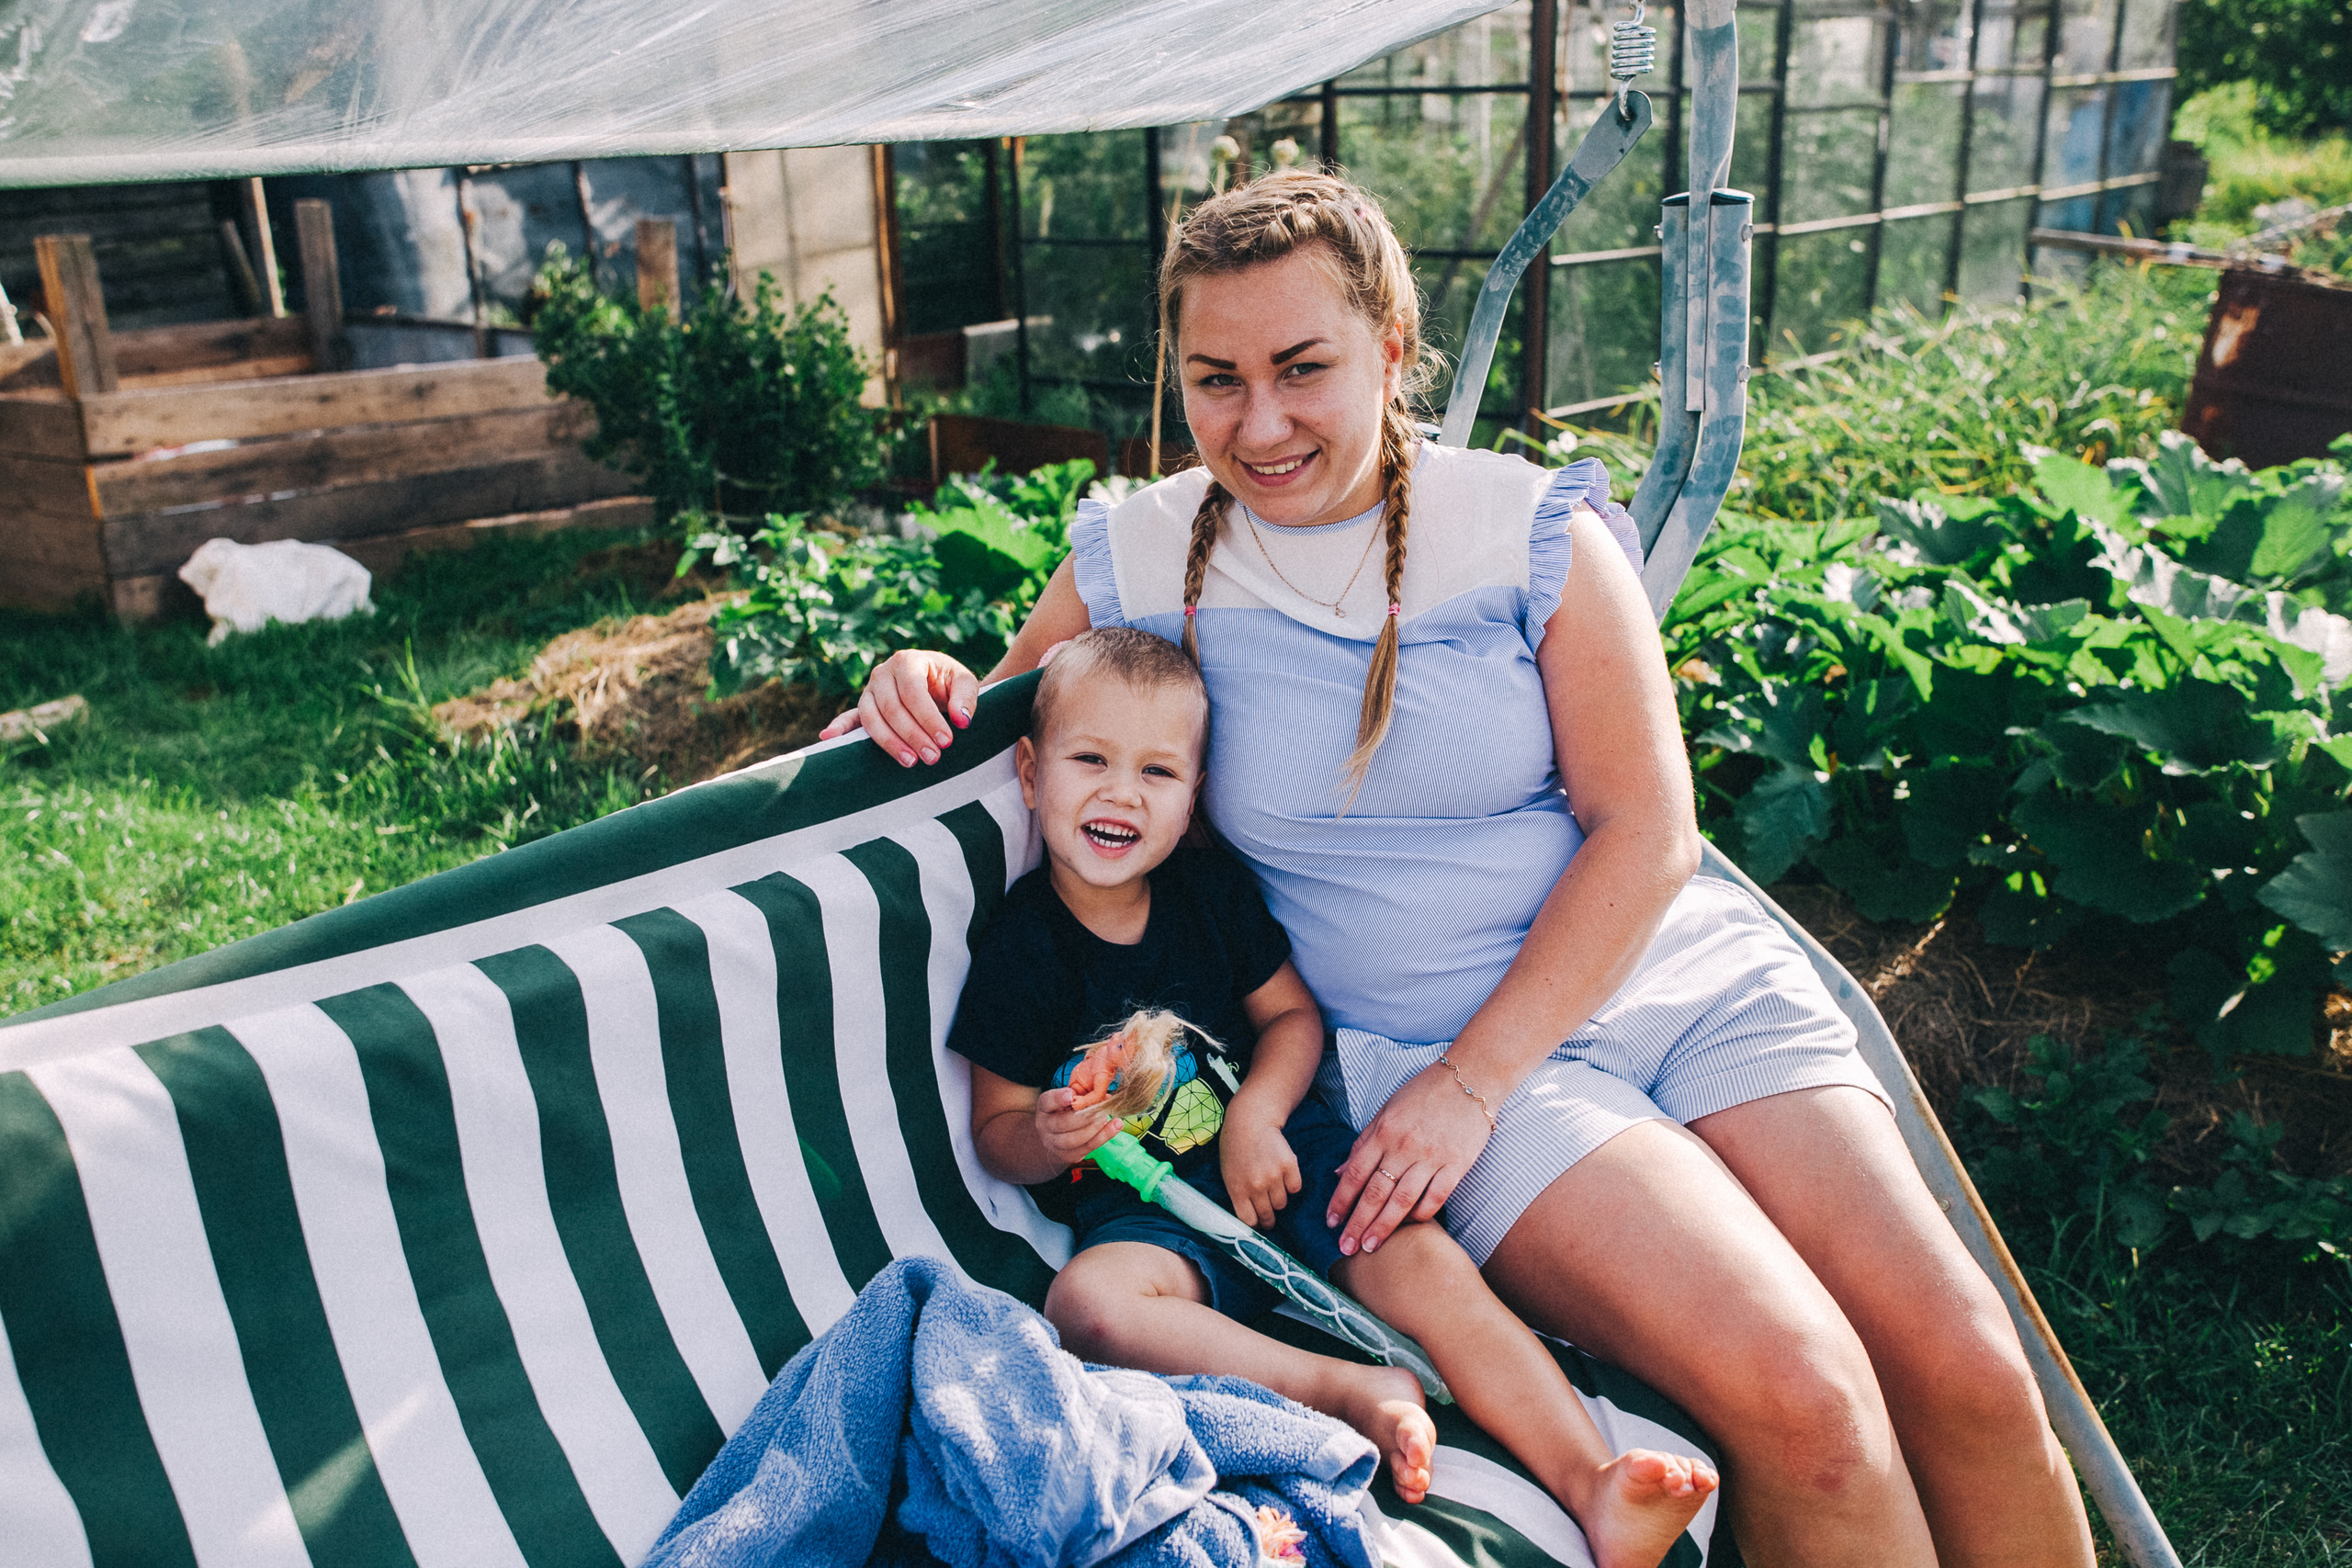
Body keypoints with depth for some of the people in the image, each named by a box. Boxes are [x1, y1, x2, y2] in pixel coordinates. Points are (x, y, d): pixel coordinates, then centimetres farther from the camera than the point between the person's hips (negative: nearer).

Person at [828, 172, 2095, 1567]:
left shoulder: (1536, 530, -4)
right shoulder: (1138, 557, -1)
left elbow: (1646, 830, -6)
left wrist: (1470, 1084, -14)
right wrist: (934, 690, -10)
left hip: (1680, 968, 2)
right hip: (1421, 1044, -1)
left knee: (1965, 1365, -11)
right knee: (1800, 1396, -20)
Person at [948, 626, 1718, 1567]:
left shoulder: (1212, 889, 4)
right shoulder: (1020, 951, -5)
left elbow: (1294, 1014, 7)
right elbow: (995, 1126, 1)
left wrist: (1257, 1115, -13)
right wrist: (1044, 1141, -23)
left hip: (1278, 1147, 2)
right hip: (1147, 1204, -2)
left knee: (1425, 1260, -24)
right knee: (1087, 1302, -34)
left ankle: (1593, 1489, -30)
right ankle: (1352, 1391, -34)